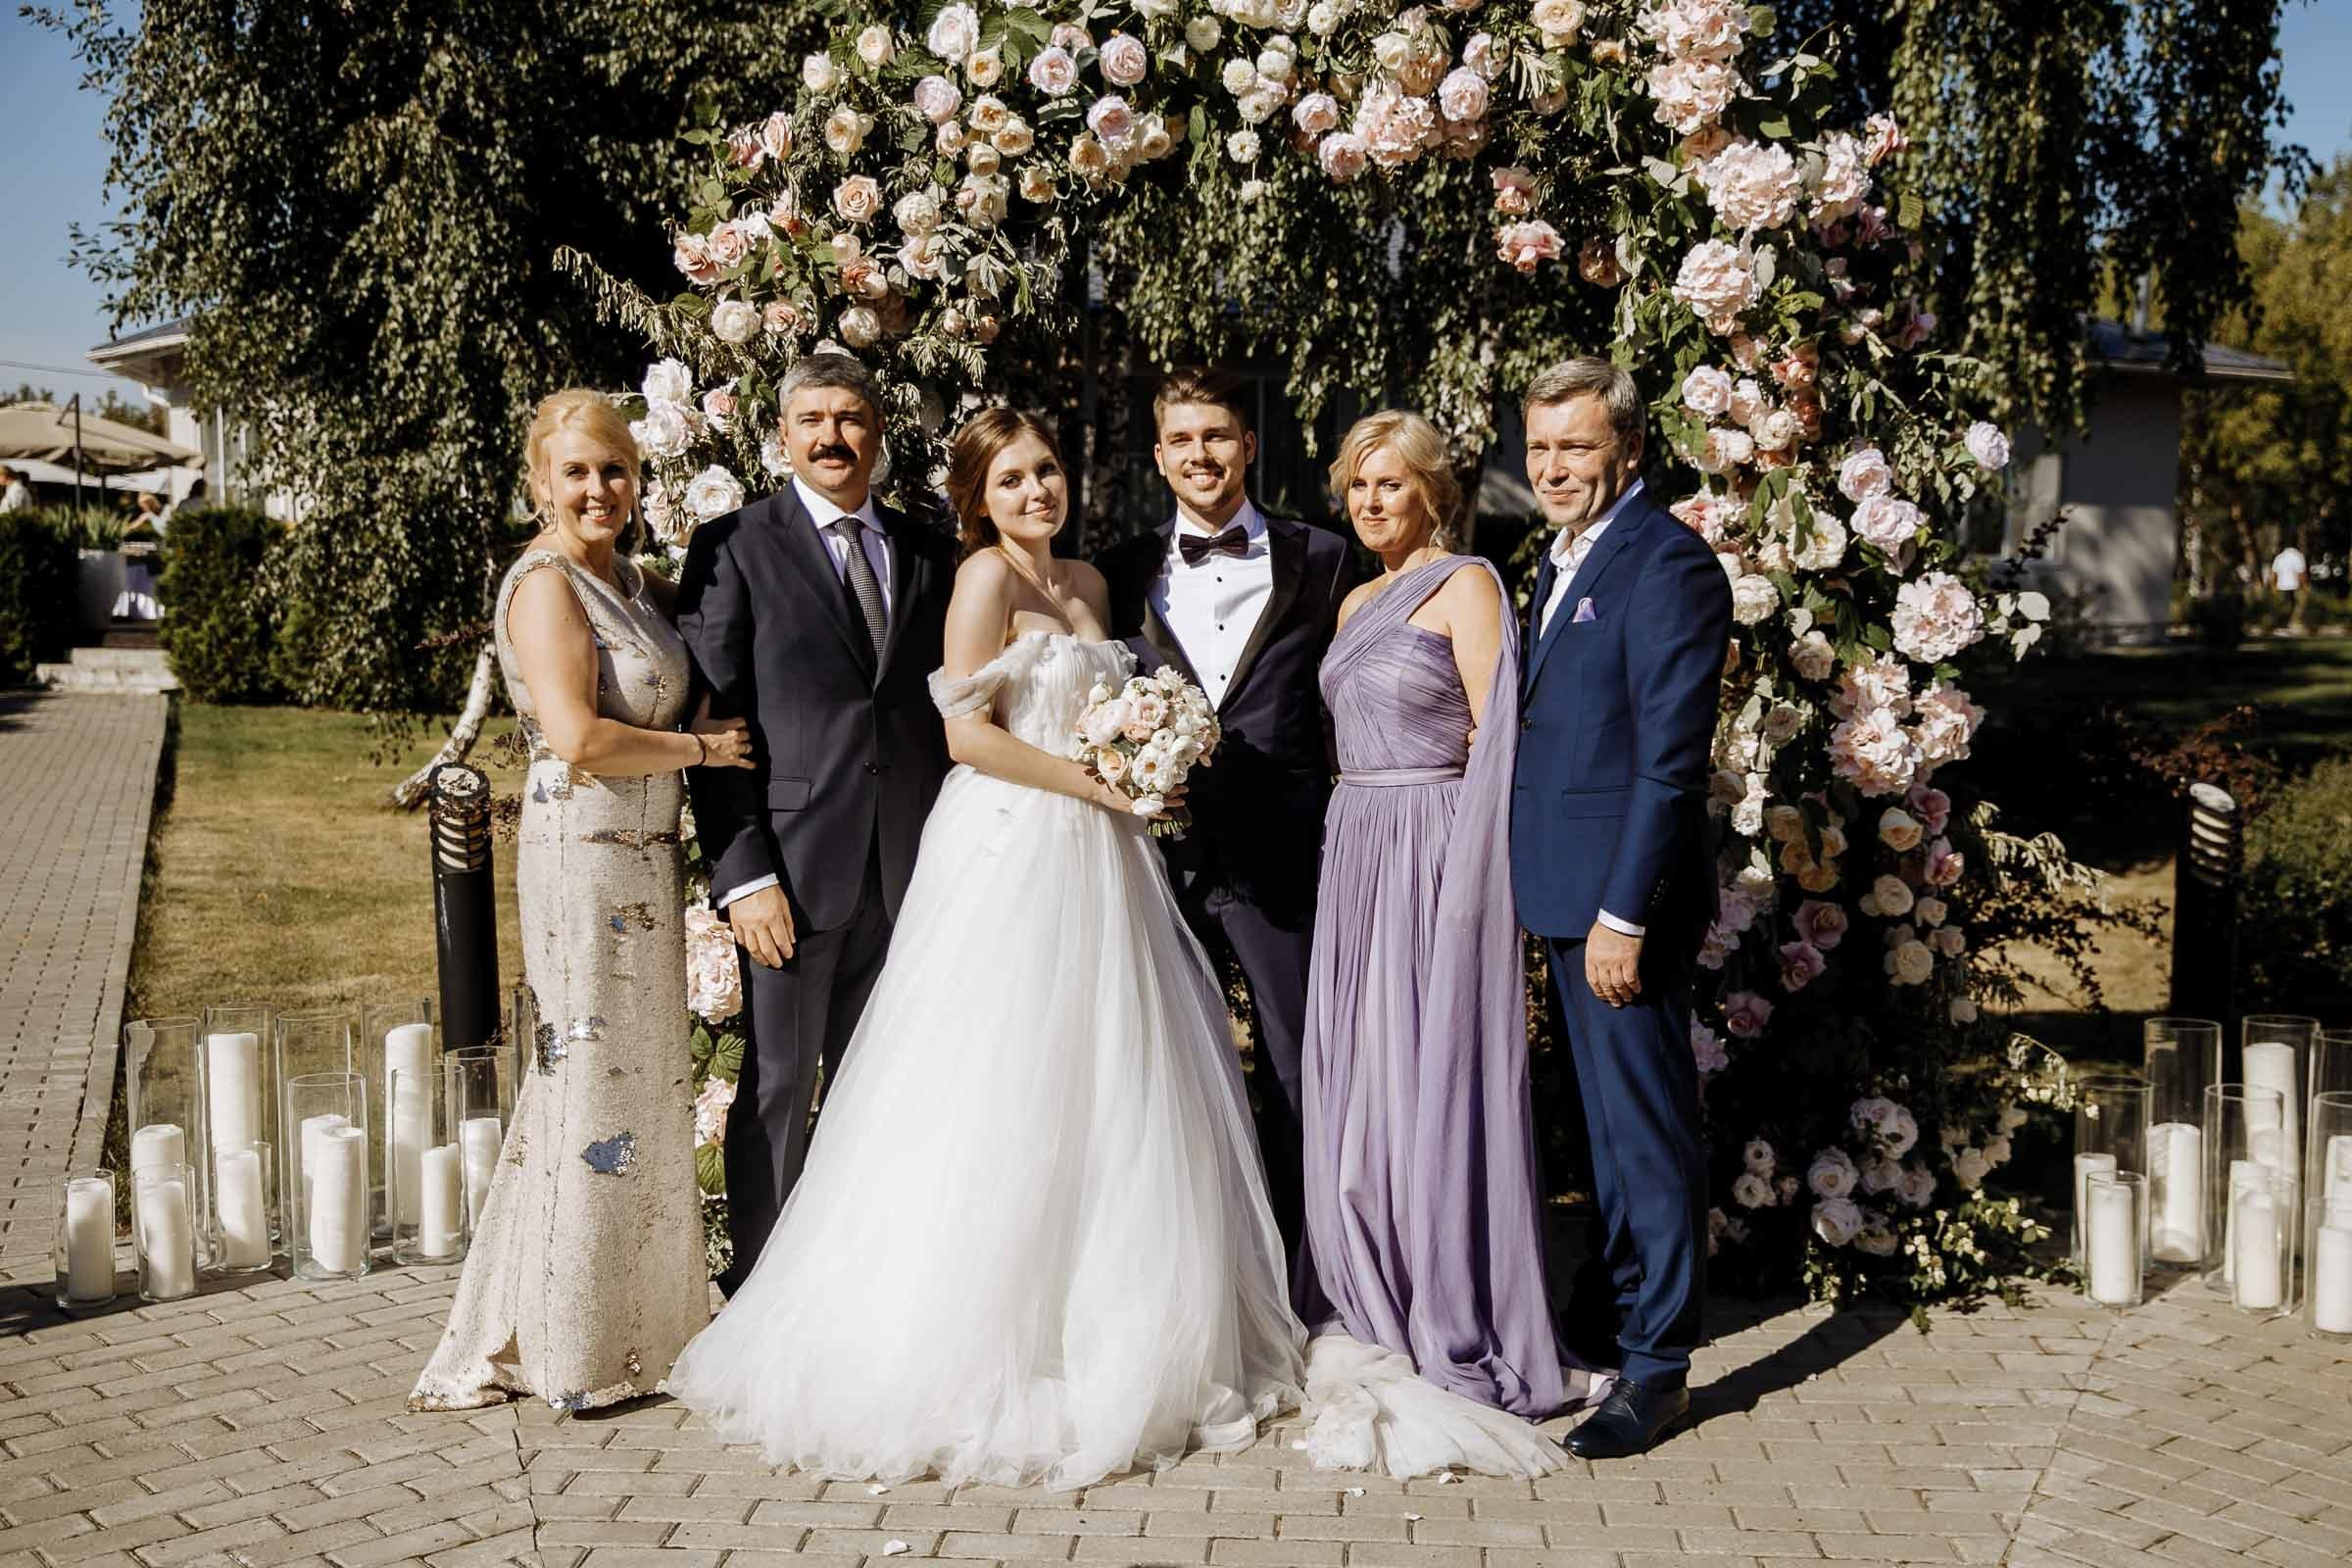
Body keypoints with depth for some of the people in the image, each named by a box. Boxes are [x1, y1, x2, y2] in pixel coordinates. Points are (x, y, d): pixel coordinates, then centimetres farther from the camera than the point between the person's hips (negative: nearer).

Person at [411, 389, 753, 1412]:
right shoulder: (545, 584, -12)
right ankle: (578, 1356, 12)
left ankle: (634, 1323, 26)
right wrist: (703, 748, -11)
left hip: (647, 864, 9)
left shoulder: (640, 587, 14)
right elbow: (581, 739, -22)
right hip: (584, 859, -9)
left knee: (642, 1086, 14)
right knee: (596, 1088, -1)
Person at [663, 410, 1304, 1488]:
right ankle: (976, 1349, 7)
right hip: (1011, 853, -8)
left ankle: (1111, 1329, 22)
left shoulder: (1086, 583, 16)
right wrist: (1095, 781, -14)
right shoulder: (985, 576, -8)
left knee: (1105, 1091, 11)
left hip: (1093, 861, 8)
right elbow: (968, 734, -15)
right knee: (1008, 1102, -4)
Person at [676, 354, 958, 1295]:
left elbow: (942, 712, 14)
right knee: (778, 1086, 4)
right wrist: (742, 873, -13)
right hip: (792, 864, -4)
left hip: (906, 867, 4)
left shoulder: (926, 554, 13)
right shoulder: (734, 545, -1)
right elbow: (710, 719, -6)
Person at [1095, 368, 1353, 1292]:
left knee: (1298, 1088, 5)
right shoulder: (1123, 574, 10)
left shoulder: (1318, 562, 4)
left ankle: (1290, 1301, 18)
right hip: (1165, 859, 2)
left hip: (1283, 861, -2)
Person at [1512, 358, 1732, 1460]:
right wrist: (1574, 904, 14)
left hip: (1625, 895, -9)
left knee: (1646, 1124, -1)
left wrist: (1624, 913, -22)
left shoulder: (1666, 563, -14)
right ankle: (1620, 1306, 33)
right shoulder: (1565, 560, 15)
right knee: (1605, 1117, 19)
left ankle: (1658, 1366, 9)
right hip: (1570, 893, 9)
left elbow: (1671, 758, -19)